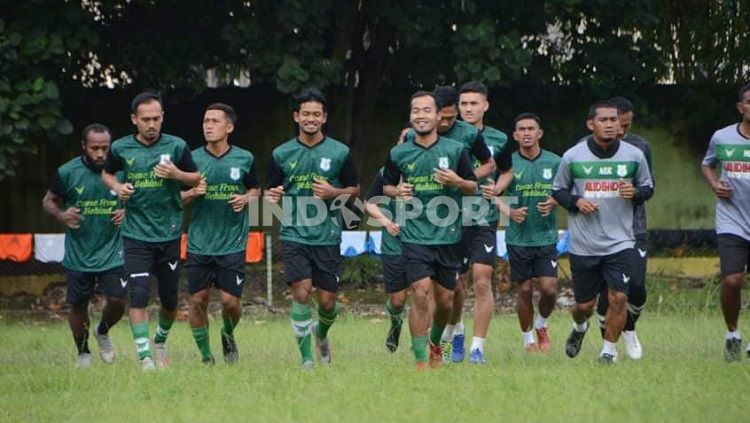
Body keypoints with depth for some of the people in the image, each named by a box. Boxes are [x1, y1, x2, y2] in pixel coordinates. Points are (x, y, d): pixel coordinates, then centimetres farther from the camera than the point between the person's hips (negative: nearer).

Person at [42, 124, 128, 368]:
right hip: (78, 254, 0)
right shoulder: (67, 173, -8)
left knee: (118, 301, -9)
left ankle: (103, 333, 25)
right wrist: (61, 215, -17)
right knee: (78, 306, 8)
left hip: (112, 253, 0)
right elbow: (49, 201, 4)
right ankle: (83, 353, 32)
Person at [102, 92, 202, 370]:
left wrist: (176, 174, -14)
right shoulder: (121, 148, 0)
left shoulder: (176, 146, -2)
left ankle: (161, 341, 37)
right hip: (135, 235, -1)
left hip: (169, 235, 1)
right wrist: (118, 187, -4)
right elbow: (106, 174, 18)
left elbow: (197, 179, 7)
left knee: (169, 300, 9)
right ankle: (145, 357, -12)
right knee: (139, 295, -14)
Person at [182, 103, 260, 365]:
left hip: (232, 244, -1)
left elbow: (255, 190, 16)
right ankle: (206, 357, 16)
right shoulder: (193, 159, 0)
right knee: (198, 300, 1)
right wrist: (193, 193, -14)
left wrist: (246, 199, -6)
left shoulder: (244, 159, 1)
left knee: (230, 301, -5)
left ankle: (228, 335, 28)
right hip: (199, 243, 1)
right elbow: (177, 198, 7)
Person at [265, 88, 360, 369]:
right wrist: (272, 196, -12)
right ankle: (306, 357, -6)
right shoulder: (281, 154, 5)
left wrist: (333, 193, -11)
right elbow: (270, 190, 12)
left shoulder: (339, 153, 2)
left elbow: (355, 190, 9)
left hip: (327, 237, 0)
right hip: (294, 235, 0)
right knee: (301, 292, -13)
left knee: (327, 300, 3)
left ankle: (322, 333, 37)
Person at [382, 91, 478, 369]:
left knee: (445, 300, 9)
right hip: (414, 236, -1)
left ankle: (435, 341, 39)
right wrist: (397, 192, -6)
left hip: (447, 236, 1)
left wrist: (457, 182, -14)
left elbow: (473, 187, 7)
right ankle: (420, 360, -8)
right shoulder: (398, 154, 3)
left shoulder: (455, 150, 1)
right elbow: (386, 185, 16)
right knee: (421, 293, -15)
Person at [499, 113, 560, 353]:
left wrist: (554, 203, -11)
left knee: (549, 289, -7)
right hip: (518, 237, -1)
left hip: (546, 237, 1)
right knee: (525, 291, 4)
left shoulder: (554, 162, 1)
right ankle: (528, 339, 21)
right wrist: (509, 211, -14)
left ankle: (541, 326, 22)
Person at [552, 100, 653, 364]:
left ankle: (609, 349, 9)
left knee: (618, 298, -11)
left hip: (620, 242, 0)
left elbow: (648, 186, 12)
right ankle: (579, 328, 43)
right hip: (583, 245, 0)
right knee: (584, 304, 7)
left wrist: (635, 193, -11)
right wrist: (576, 202, -11)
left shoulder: (633, 155, -1)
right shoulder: (572, 157, -3)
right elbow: (558, 190, 9)